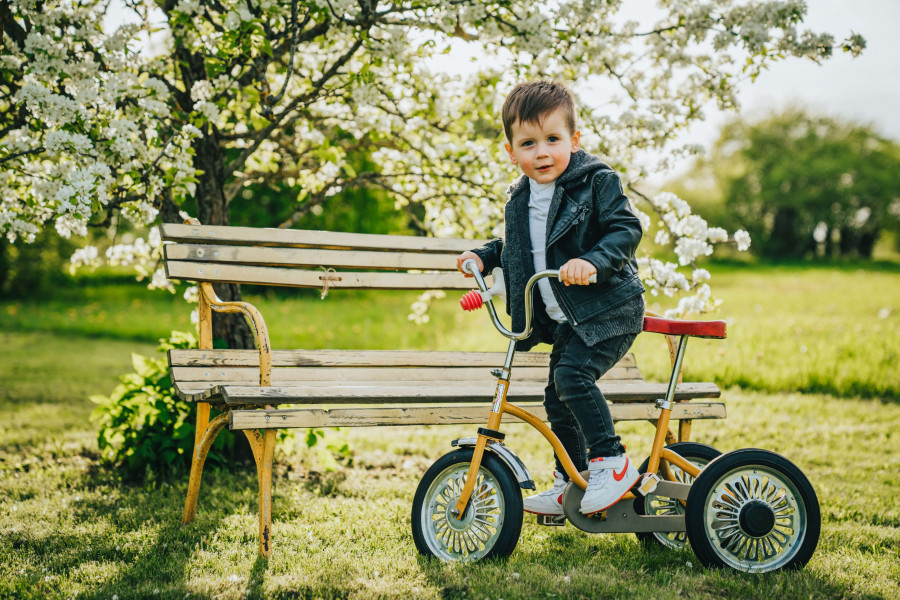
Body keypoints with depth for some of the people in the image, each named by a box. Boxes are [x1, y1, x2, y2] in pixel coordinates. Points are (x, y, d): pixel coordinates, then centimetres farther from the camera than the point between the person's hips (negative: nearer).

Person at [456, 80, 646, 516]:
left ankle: (613, 463, -11)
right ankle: (569, 484, 26)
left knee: (572, 375, -25)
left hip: (609, 309, -8)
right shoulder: (520, 199, 11)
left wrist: (592, 260, -34)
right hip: (565, 319, 8)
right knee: (557, 396, 10)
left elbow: (626, 230, -18)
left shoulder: (597, 182, -10)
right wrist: (484, 256, 11)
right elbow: (514, 245, 28)